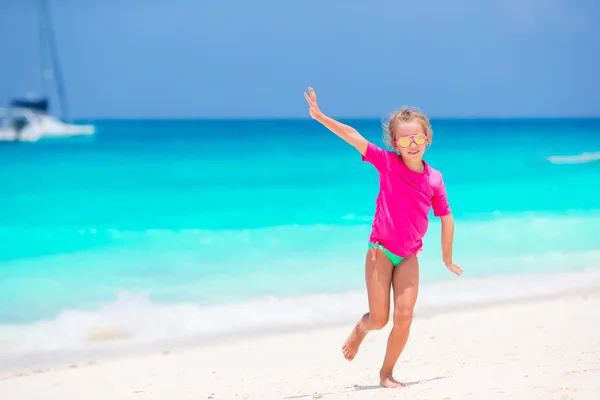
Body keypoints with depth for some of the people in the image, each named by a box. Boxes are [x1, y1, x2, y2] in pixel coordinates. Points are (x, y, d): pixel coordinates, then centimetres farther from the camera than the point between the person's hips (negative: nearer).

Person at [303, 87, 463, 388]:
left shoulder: (434, 179, -3)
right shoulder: (387, 163, -8)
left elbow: (446, 220, 8)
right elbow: (353, 137, -17)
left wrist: (447, 258, 16)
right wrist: (320, 116, -26)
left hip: (408, 256, 2)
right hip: (380, 250, -2)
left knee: (404, 316, -9)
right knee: (379, 319, -4)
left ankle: (387, 373, 10)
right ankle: (360, 329, 34)